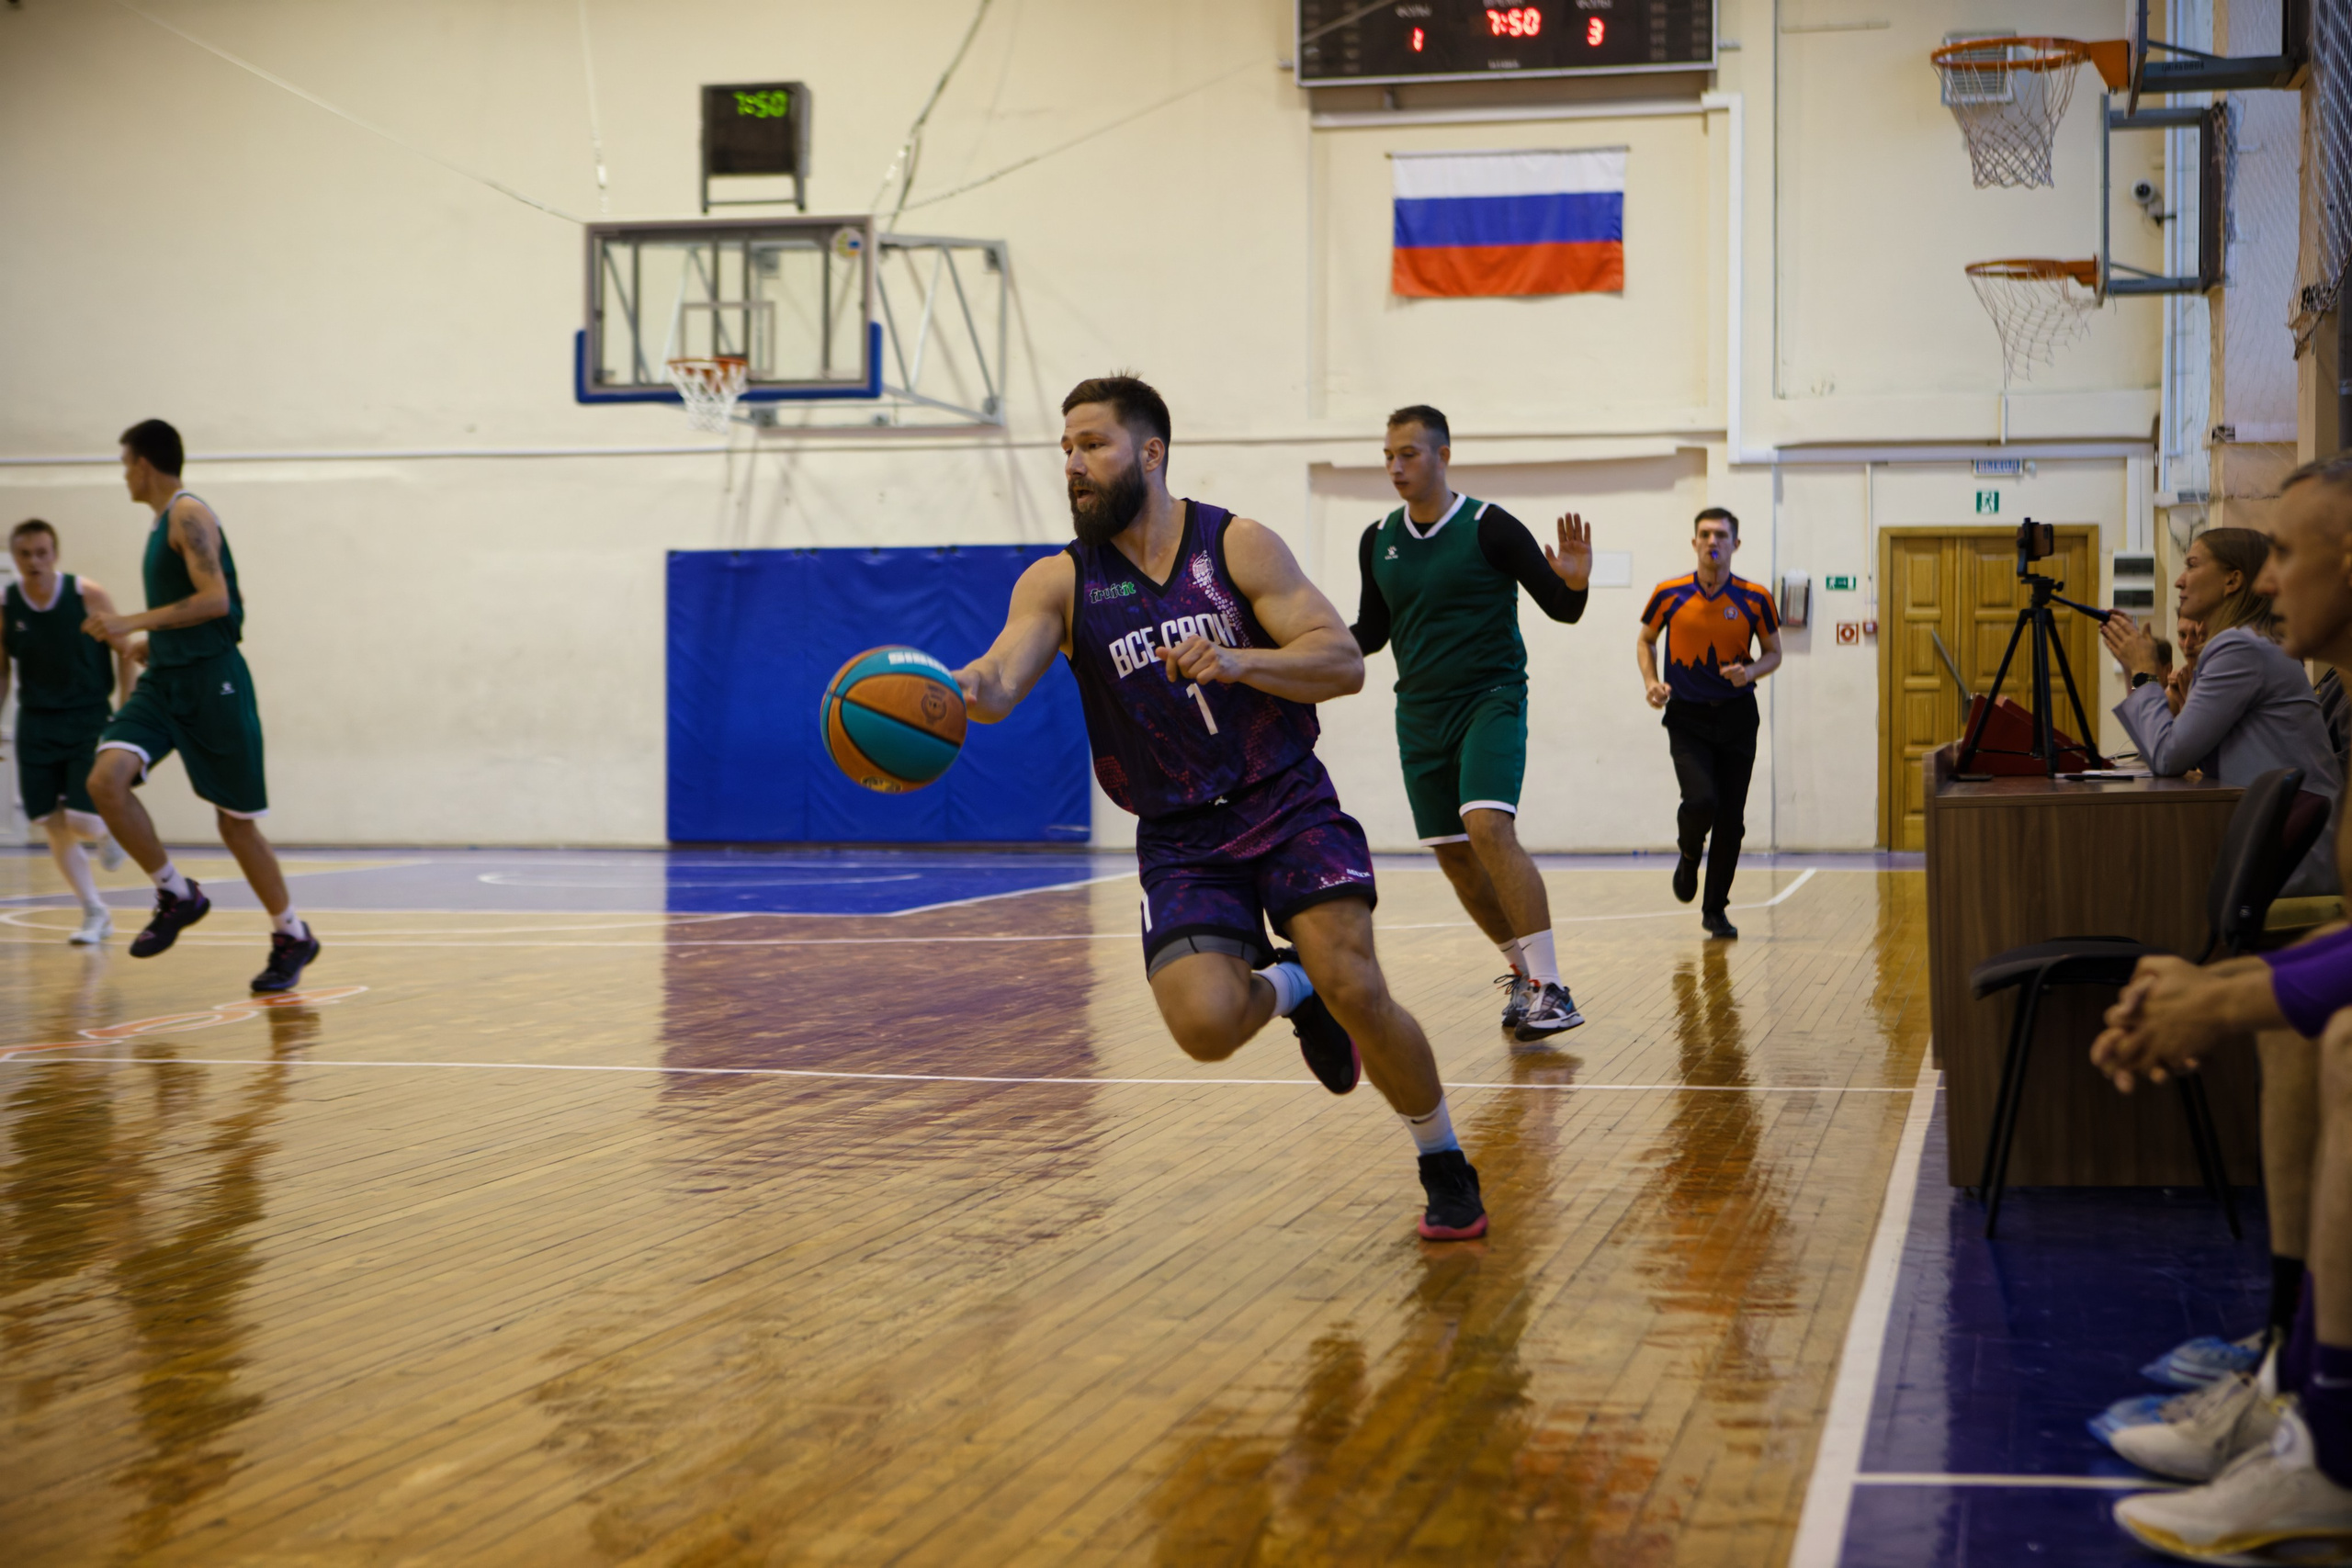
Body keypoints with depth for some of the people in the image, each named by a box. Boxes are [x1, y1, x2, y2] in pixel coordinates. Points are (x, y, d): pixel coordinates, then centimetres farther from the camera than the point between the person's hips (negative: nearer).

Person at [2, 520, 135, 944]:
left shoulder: (88, 595, -9)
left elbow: (124, 652, -1)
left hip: (89, 721, -3)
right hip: (37, 725, 3)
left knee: (83, 822, -14)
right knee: (55, 828, 1)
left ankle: (110, 831, 23)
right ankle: (95, 914, 17)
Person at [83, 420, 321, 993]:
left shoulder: (189, 515, -10)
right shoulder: (164, 521, 18)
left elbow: (215, 599, -22)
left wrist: (134, 623, -24)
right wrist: (150, 639, 25)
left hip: (211, 681, -8)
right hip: (165, 680, 8)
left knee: (236, 823, 0)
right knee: (106, 780, -14)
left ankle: (292, 936, 17)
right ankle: (176, 895, 0)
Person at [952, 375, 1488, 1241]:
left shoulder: (1238, 545, -4)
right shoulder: (1059, 583, 0)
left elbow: (1344, 662, -8)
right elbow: (1002, 679, -18)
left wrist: (1240, 661, -25)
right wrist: (954, 690, -42)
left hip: (1286, 804, -1)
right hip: (1179, 838, 1)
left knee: (1355, 989, -18)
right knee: (1205, 1024, -21)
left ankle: (1447, 1169, 7)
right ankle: (1287, 988, 17)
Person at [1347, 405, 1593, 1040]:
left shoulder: (1489, 527, -9)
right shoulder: (1378, 541, 6)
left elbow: (1561, 608, -6)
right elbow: (1371, 632, 17)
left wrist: (1575, 582, -28)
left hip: (1491, 701, -6)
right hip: (1421, 713, 6)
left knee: (1489, 828, -24)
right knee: (1453, 854, 7)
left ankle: (1551, 989, -23)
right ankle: (1522, 971, 27)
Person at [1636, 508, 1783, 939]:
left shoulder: (1755, 599, -3)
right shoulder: (1669, 595, -3)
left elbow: (1773, 653, 8)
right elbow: (1645, 640, 13)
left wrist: (1751, 671, -13)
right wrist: (1651, 682, -4)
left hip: (1737, 717, 1)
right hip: (1687, 717, -1)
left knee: (1731, 820, 2)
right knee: (1701, 801, -21)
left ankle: (1715, 910, 17)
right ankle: (1689, 854, 14)